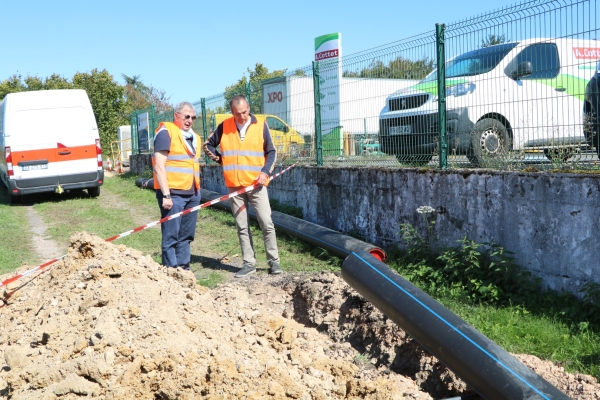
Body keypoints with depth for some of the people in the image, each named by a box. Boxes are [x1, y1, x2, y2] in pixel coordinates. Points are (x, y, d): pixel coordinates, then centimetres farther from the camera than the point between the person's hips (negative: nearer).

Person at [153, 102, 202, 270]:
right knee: (171, 236, -4)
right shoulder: (166, 132, -6)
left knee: (186, 235, 12)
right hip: (173, 193, -8)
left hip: (192, 194, 8)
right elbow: (159, 166, -13)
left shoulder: (194, 137, 18)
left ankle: (183, 268, 20)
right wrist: (166, 195, -18)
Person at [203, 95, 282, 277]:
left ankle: (274, 261, 7)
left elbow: (271, 152, 5)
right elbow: (208, 145, 17)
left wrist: (265, 172, -8)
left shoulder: (260, 125, 0)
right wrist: (219, 159, 4)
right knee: (242, 227, 6)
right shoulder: (224, 126, 3)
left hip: (256, 184, -2)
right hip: (234, 186, 2)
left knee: (266, 223, -5)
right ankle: (249, 263, 14)